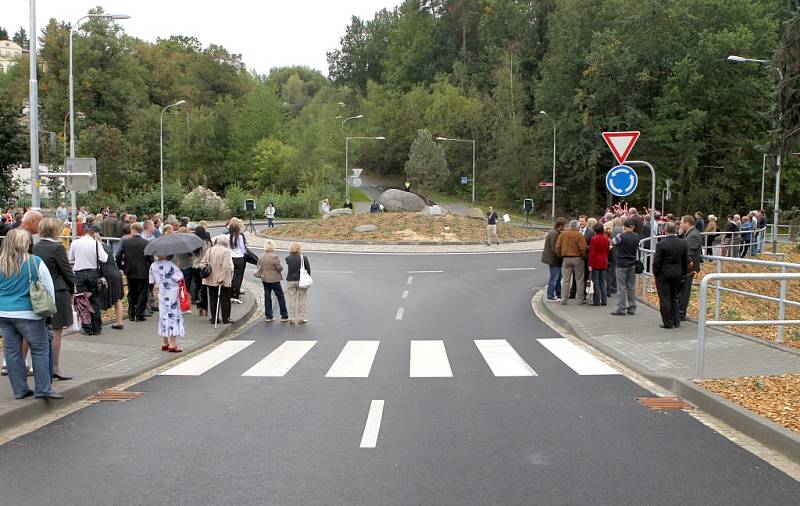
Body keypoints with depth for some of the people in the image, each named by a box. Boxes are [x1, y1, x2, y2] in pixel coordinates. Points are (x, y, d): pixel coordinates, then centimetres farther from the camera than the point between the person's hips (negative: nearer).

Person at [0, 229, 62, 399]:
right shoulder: (35, 262, -9)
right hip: (28, 313, -4)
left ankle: (19, 389, 17)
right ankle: (43, 389, 4)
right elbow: (49, 288, -3)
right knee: (40, 349, 4)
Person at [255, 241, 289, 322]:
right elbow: (280, 268, -15)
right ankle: (284, 316, 8)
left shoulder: (261, 257, 2)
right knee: (280, 297, 5)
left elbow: (258, 267, 10)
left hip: (265, 279, 6)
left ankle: (268, 316, 12)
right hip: (274, 280, -6)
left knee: (267, 297, 11)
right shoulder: (274, 257, -18)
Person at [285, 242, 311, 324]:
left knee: (291, 300, 10)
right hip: (301, 281, -2)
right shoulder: (303, 258, -9)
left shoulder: (288, 258, -6)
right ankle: (301, 318, 12)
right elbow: (308, 269, -5)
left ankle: (291, 318, 12)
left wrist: (291, 253, 9)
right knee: (301, 300, 8)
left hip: (291, 281, 2)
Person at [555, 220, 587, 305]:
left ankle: (563, 299, 6)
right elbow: (583, 248, -15)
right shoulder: (579, 235, -11)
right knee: (579, 280, 7)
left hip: (566, 259, 3)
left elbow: (557, 247, 0)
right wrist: (583, 256, 2)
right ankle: (580, 299, 10)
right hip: (577, 258, -3)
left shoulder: (562, 234, 0)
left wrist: (560, 256, 12)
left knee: (565, 280, 7)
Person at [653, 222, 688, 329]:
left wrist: (655, 273, 1)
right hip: (677, 275, 5)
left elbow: (656, 261, -12)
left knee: (665, 299, 2)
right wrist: (683, 274, 15)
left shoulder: (661, 244, -15)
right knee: (675, 298, 15)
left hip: (663, 275, -5)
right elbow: (686, 261, 6)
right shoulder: (683, 243, 0)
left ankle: (668, 323, 4)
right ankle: (676, 322, 17)